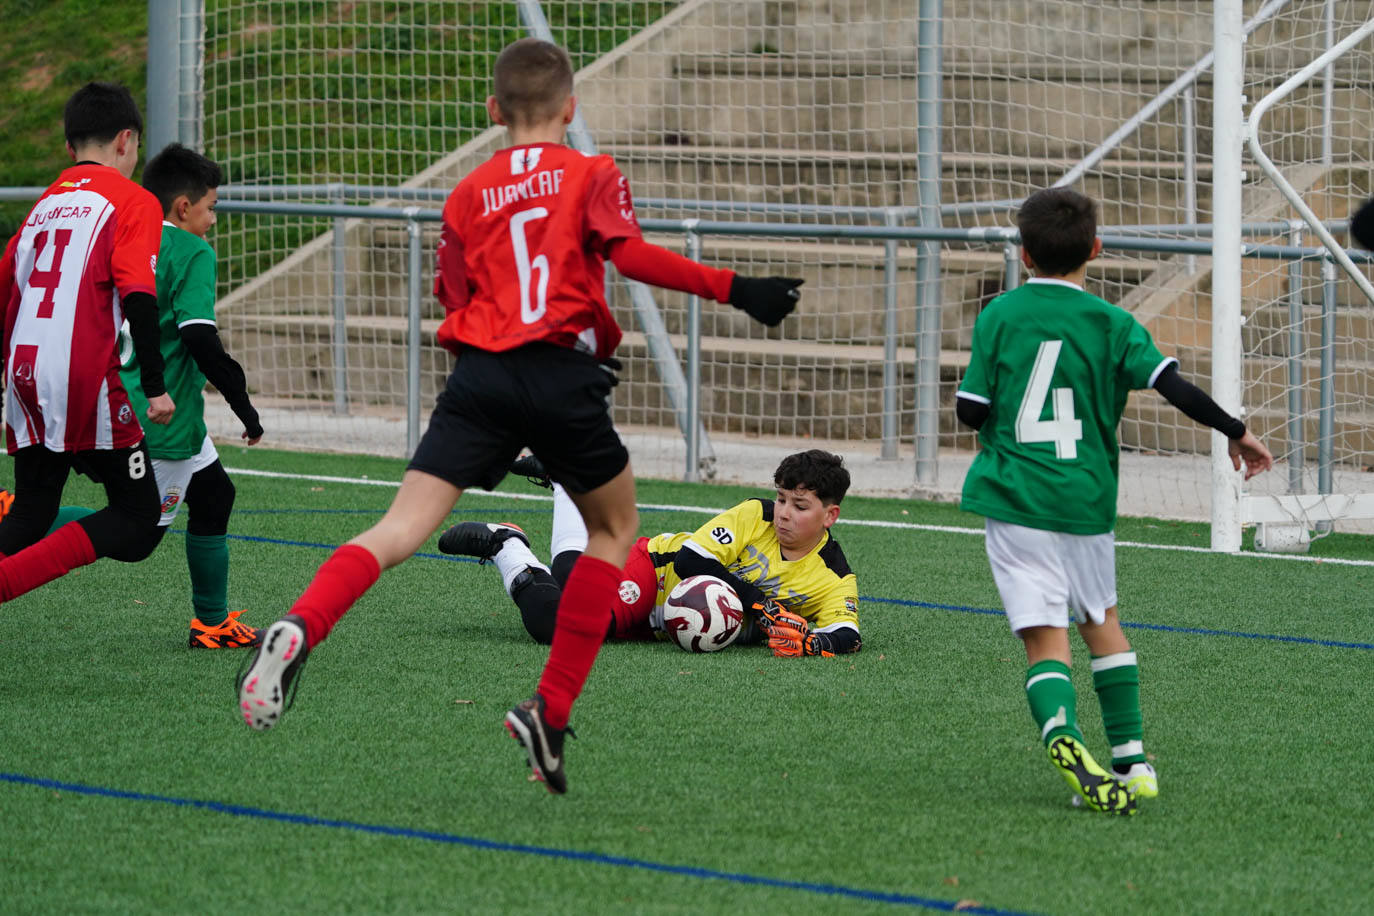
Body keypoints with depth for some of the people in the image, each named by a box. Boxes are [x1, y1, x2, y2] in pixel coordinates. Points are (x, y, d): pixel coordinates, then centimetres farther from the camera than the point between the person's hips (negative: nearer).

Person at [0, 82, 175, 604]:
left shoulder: (45, 204, 20)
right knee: (137, 525, -2)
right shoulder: (132, 201, 0)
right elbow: (138, 296, -13)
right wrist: (155, 386, -14)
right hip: (87, 380, -7)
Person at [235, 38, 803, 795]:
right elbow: (629, 253, -9)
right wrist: (734, 289, -8)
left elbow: (455, 306, 16)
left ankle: (299, 630, -35)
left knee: (403, 528, -6)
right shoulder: (591, 174, 8)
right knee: (615, 529, 19)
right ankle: (551, 710, 10)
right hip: (564, 377, -2)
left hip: (481, 374, 2)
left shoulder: (467, 195, 17)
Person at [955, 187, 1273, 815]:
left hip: (1012, 498, -1)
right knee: (1101, 621, 22)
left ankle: (1061, 732, -34)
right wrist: (1235, 431, 1)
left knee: (1045, 640, -5)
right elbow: (1175, 386, -10)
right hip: (1085, 500, 1)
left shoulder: (999, 316, 1)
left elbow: (970, 410, 0)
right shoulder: (1112, 323, 0)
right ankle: (1131, 760, 21)